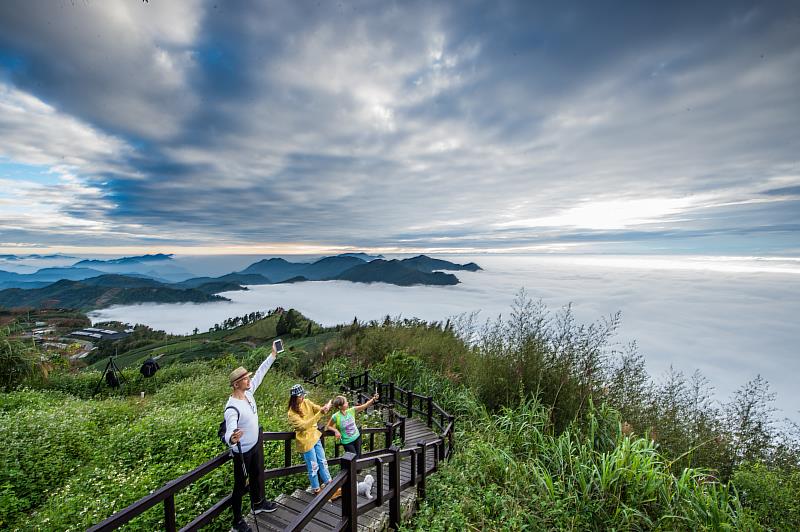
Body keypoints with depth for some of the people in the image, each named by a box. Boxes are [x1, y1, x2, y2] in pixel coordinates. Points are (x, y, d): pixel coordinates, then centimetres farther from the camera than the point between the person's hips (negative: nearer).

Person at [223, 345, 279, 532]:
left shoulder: (248, 392, -13)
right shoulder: (232, 408, -35)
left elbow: (260, 373, -4)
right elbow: (229, 434, -43)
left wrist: (273, 355, -3)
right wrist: (232, 439, -67)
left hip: (256, 444, 8)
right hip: (242, 451, -8)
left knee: (258, 475, 27)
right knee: (240, 485, 14)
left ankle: (258, 503, 52)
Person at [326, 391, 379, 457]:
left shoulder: (351, 411, -12)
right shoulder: (336, 416, -22)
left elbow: (365, 406, -15)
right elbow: (328, 426, -6)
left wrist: (373, 399, -28)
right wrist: (336, 430, -23)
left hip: (357, 438, 4)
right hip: (347, 442, -4)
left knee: (359, 456, 16)